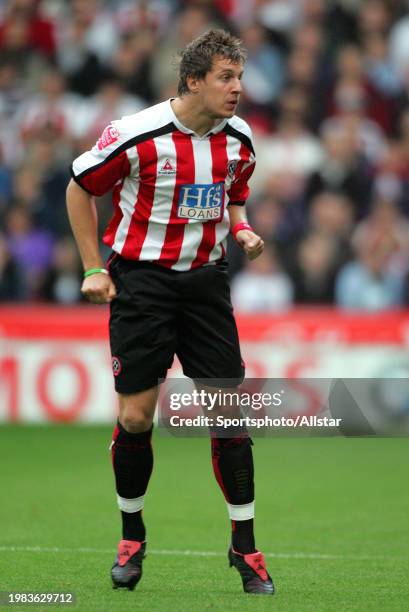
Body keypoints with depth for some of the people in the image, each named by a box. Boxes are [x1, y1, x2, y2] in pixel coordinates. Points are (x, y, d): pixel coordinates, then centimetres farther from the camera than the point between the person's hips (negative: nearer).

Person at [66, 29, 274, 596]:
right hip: (141, 278, -4)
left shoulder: (238, 138, 0)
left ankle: (244, 546, 9)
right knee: (135, 415, -5)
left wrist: (243, 233, -3)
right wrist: (94, 268, -3)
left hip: (205, 280, 4)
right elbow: (80, 188, 0)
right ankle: (131, 535, 18)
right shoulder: (136, 134, -15)